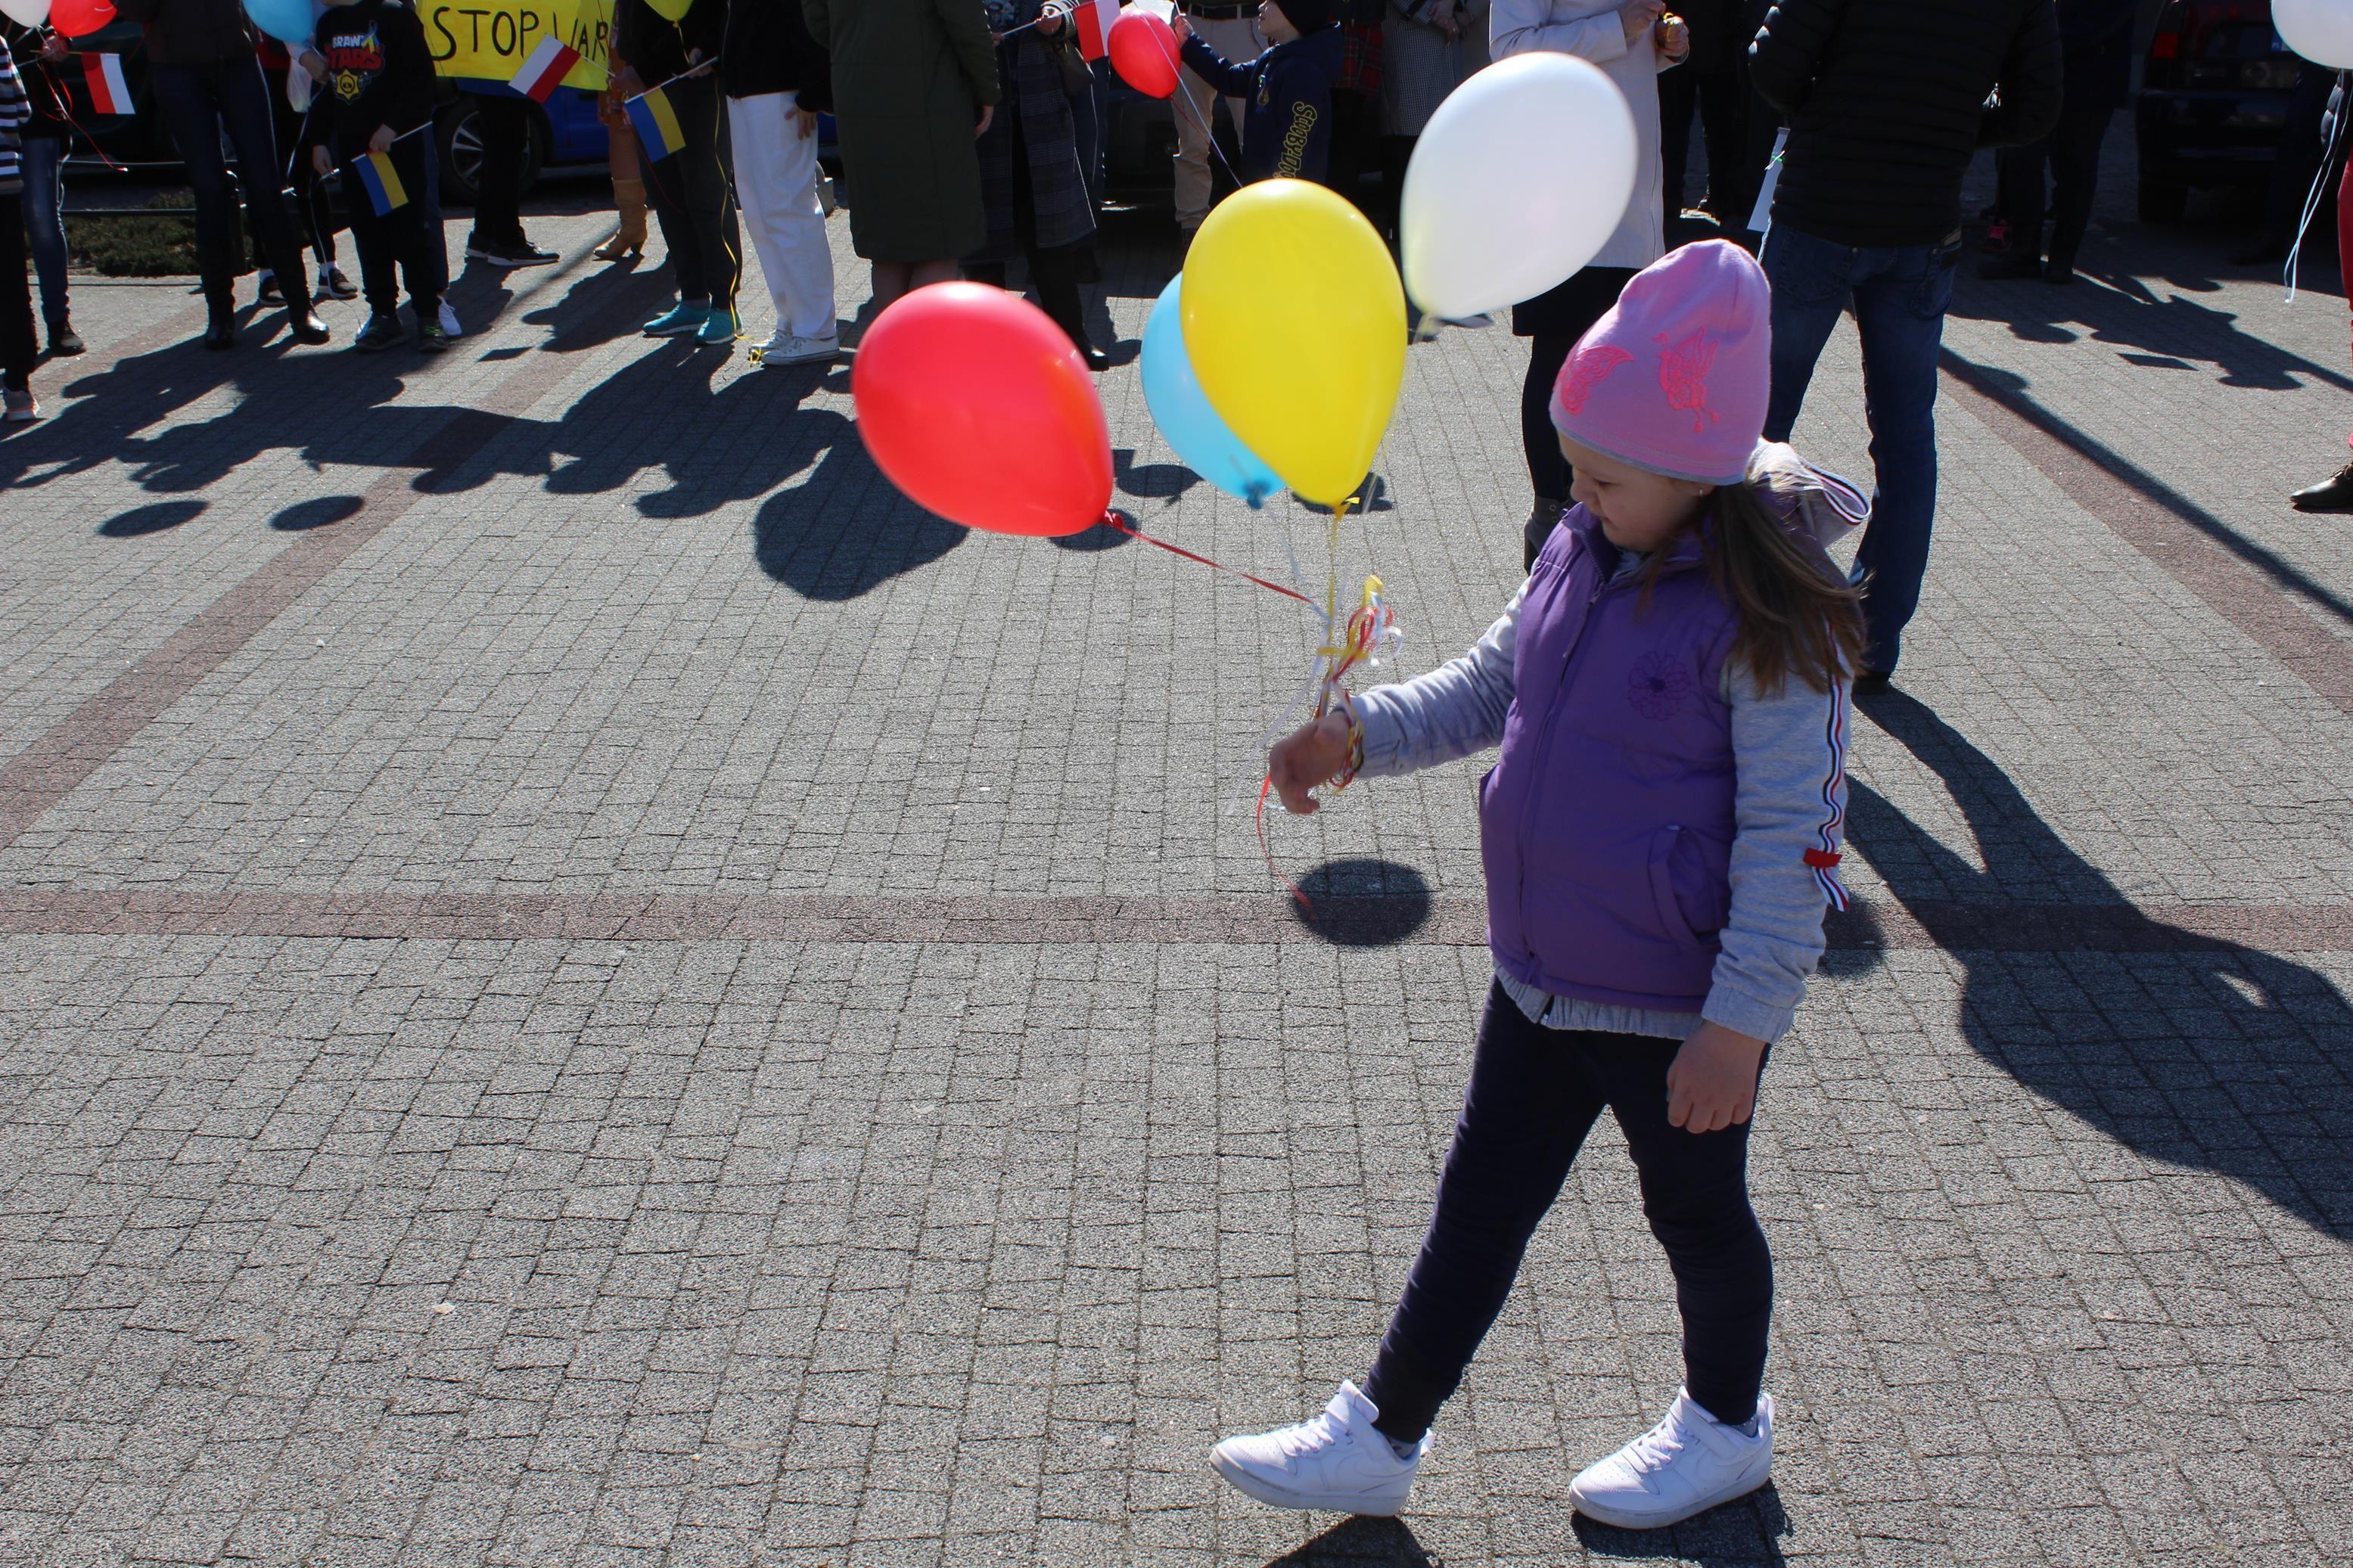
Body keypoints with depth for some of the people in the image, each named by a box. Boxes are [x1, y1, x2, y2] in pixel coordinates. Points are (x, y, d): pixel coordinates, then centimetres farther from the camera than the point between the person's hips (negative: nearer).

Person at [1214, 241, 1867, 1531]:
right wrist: (1359, 736, -5)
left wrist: (1739, 1021, -21)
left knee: (1695, 1216, 18)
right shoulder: (1583, 551, -1)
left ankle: (1725, 1427, 45)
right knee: (1480, 1206, 17)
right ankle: (1377, 1439, 31)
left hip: (1680, 1008, -7)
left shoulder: (1766, 618, -24)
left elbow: (1792, 835, -22)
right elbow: (1487, 687, 11)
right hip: (1544, 976, 7)